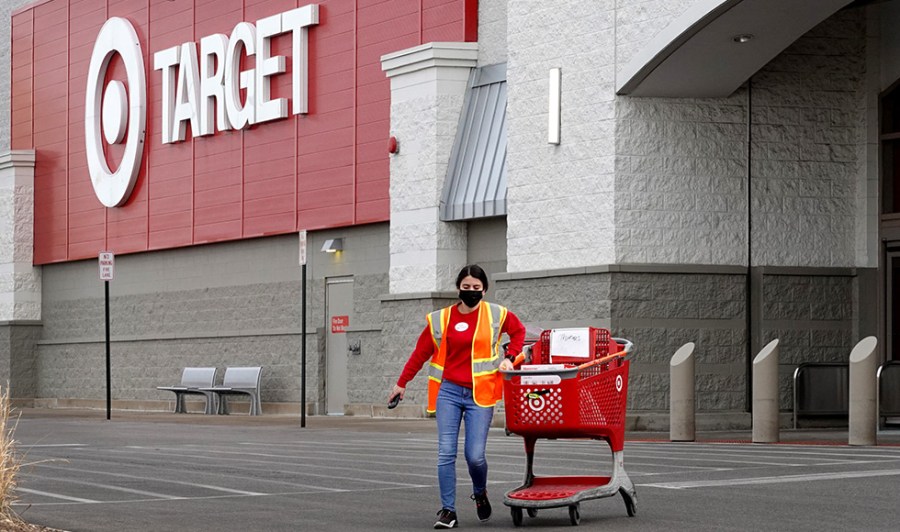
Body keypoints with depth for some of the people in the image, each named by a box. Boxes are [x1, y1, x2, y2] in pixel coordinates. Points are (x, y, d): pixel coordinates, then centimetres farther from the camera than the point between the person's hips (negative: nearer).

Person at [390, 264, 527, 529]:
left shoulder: (496, 315, 4)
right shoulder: (441, 319, 5)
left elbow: (518, 331, 21)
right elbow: (421, 352, 12)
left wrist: (509, 357, 6)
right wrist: (402, 383, 15)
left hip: (480, 395, -1)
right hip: (449, 391, 1)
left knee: (475, 456, -7)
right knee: (446, 454, -6)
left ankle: (480, 494, 24)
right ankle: (448, 510, 2)